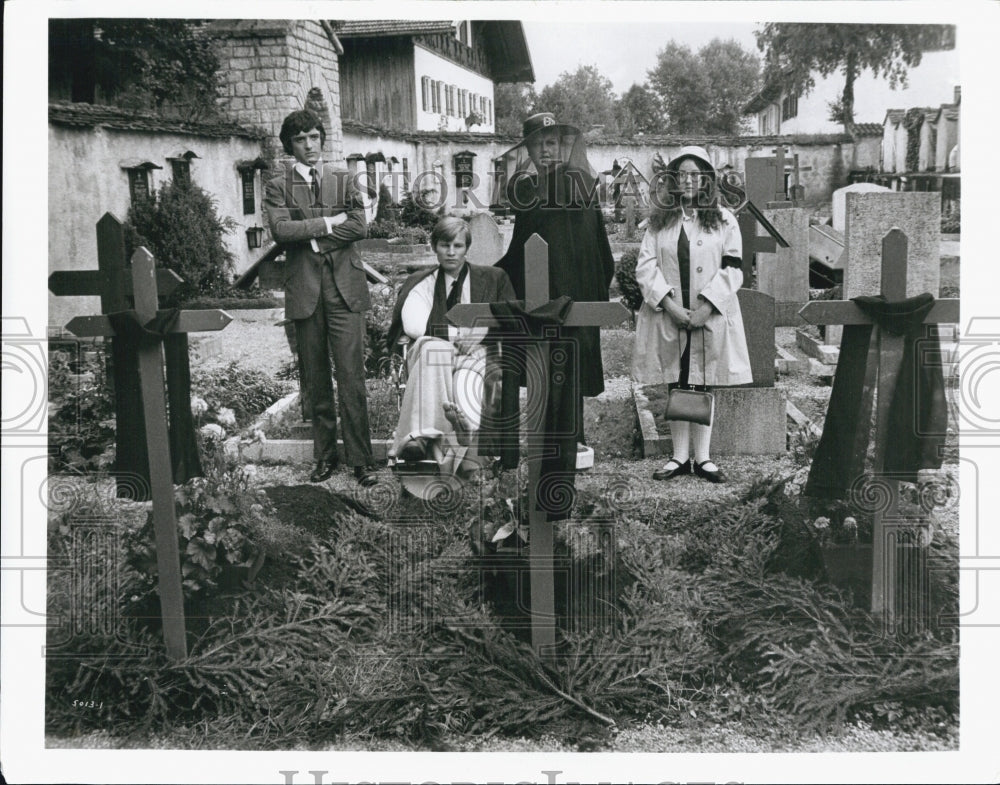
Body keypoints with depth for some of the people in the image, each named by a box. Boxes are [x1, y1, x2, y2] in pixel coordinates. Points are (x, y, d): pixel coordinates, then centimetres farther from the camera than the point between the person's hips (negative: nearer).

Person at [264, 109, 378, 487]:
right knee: (316, 381, 6)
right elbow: (280, 230, -9)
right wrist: (329, 222, -8)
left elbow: (360, 226, -2)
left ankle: (361, 459, 2)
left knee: (352, 379, -5)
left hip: (345, 288, 0)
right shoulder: (278, 187, 9)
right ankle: (325, 455, 17)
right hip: (305, 292, 0)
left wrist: (311, 237, -7)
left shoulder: (344, 180, 13)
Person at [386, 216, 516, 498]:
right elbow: (413, 324, 0)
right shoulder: (421, 283, 19)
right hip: (431, 356, 0)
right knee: (432, 348, -37)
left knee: (464, 384, -37)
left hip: (477, 356, 0)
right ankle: (422, 434, -56)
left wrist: (479, 332, -8)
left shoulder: (493, 279, 20)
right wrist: (456, 333, -10)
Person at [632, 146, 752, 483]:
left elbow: (733, 269, -2)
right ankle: (680, 457, 15)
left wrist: (706, 306, -13)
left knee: (704, 388, 6)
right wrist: (668, 303, -13)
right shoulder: (660, 220, 7)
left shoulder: (724, 221, 5)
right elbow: (645, 265, 0)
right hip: (669, 317, 1)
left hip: (709, 317, -1)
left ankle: (703, 458, 14)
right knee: (676, 388, 6)